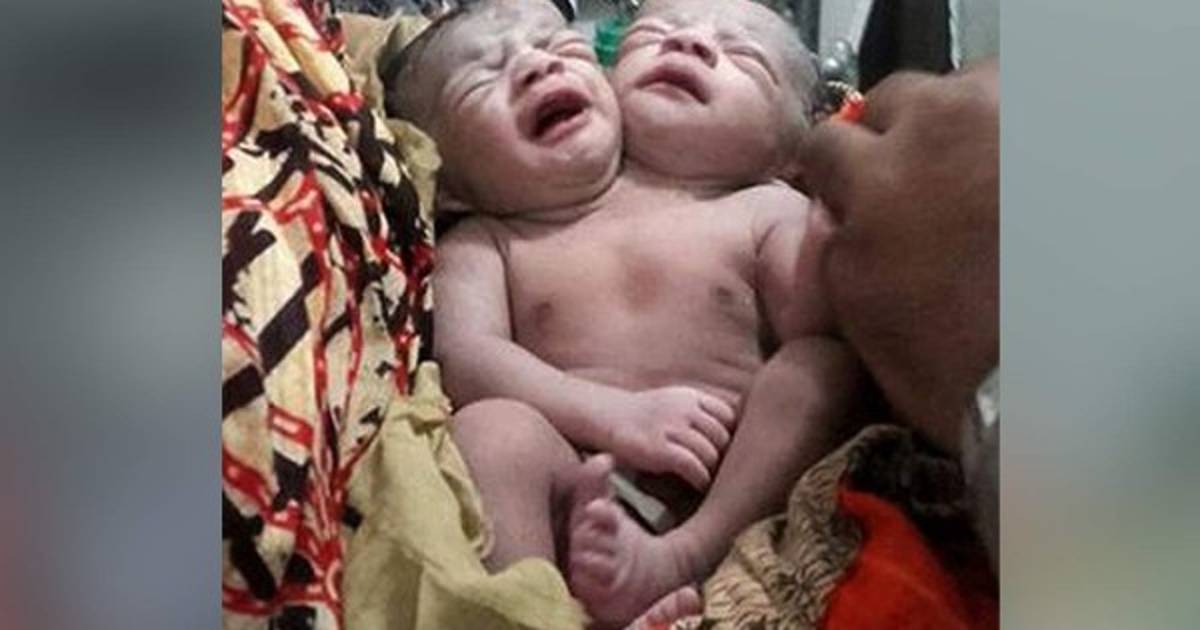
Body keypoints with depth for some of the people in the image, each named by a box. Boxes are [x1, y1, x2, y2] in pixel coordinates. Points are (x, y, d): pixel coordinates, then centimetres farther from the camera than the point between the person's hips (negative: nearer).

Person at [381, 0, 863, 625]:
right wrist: (618, 418, -18)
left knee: (813, 372, -19)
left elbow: (827, 347, 1)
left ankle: (680, 558, -31)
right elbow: (463, 356, -2)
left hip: (738, 483, 1)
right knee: (491, 431, -26)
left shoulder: (769, 213, 12)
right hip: (579, 490, -1)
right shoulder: (481, 245, 15)